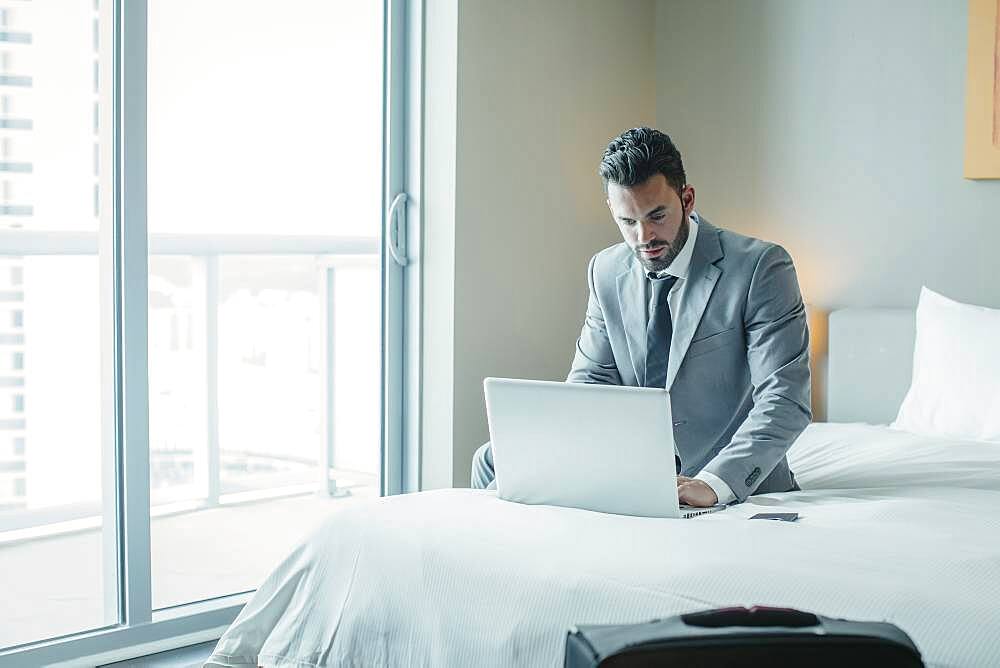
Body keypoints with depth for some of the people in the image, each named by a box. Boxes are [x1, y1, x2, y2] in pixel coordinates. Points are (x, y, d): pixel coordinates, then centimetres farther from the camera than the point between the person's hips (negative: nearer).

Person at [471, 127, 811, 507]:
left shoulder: (761, 267, -12)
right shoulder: (606, 272, 6)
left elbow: (785, 403, -18)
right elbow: (591, 379, 7)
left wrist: (713, 483, -33)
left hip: (740, 489, -6)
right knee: (494, 460, -9)